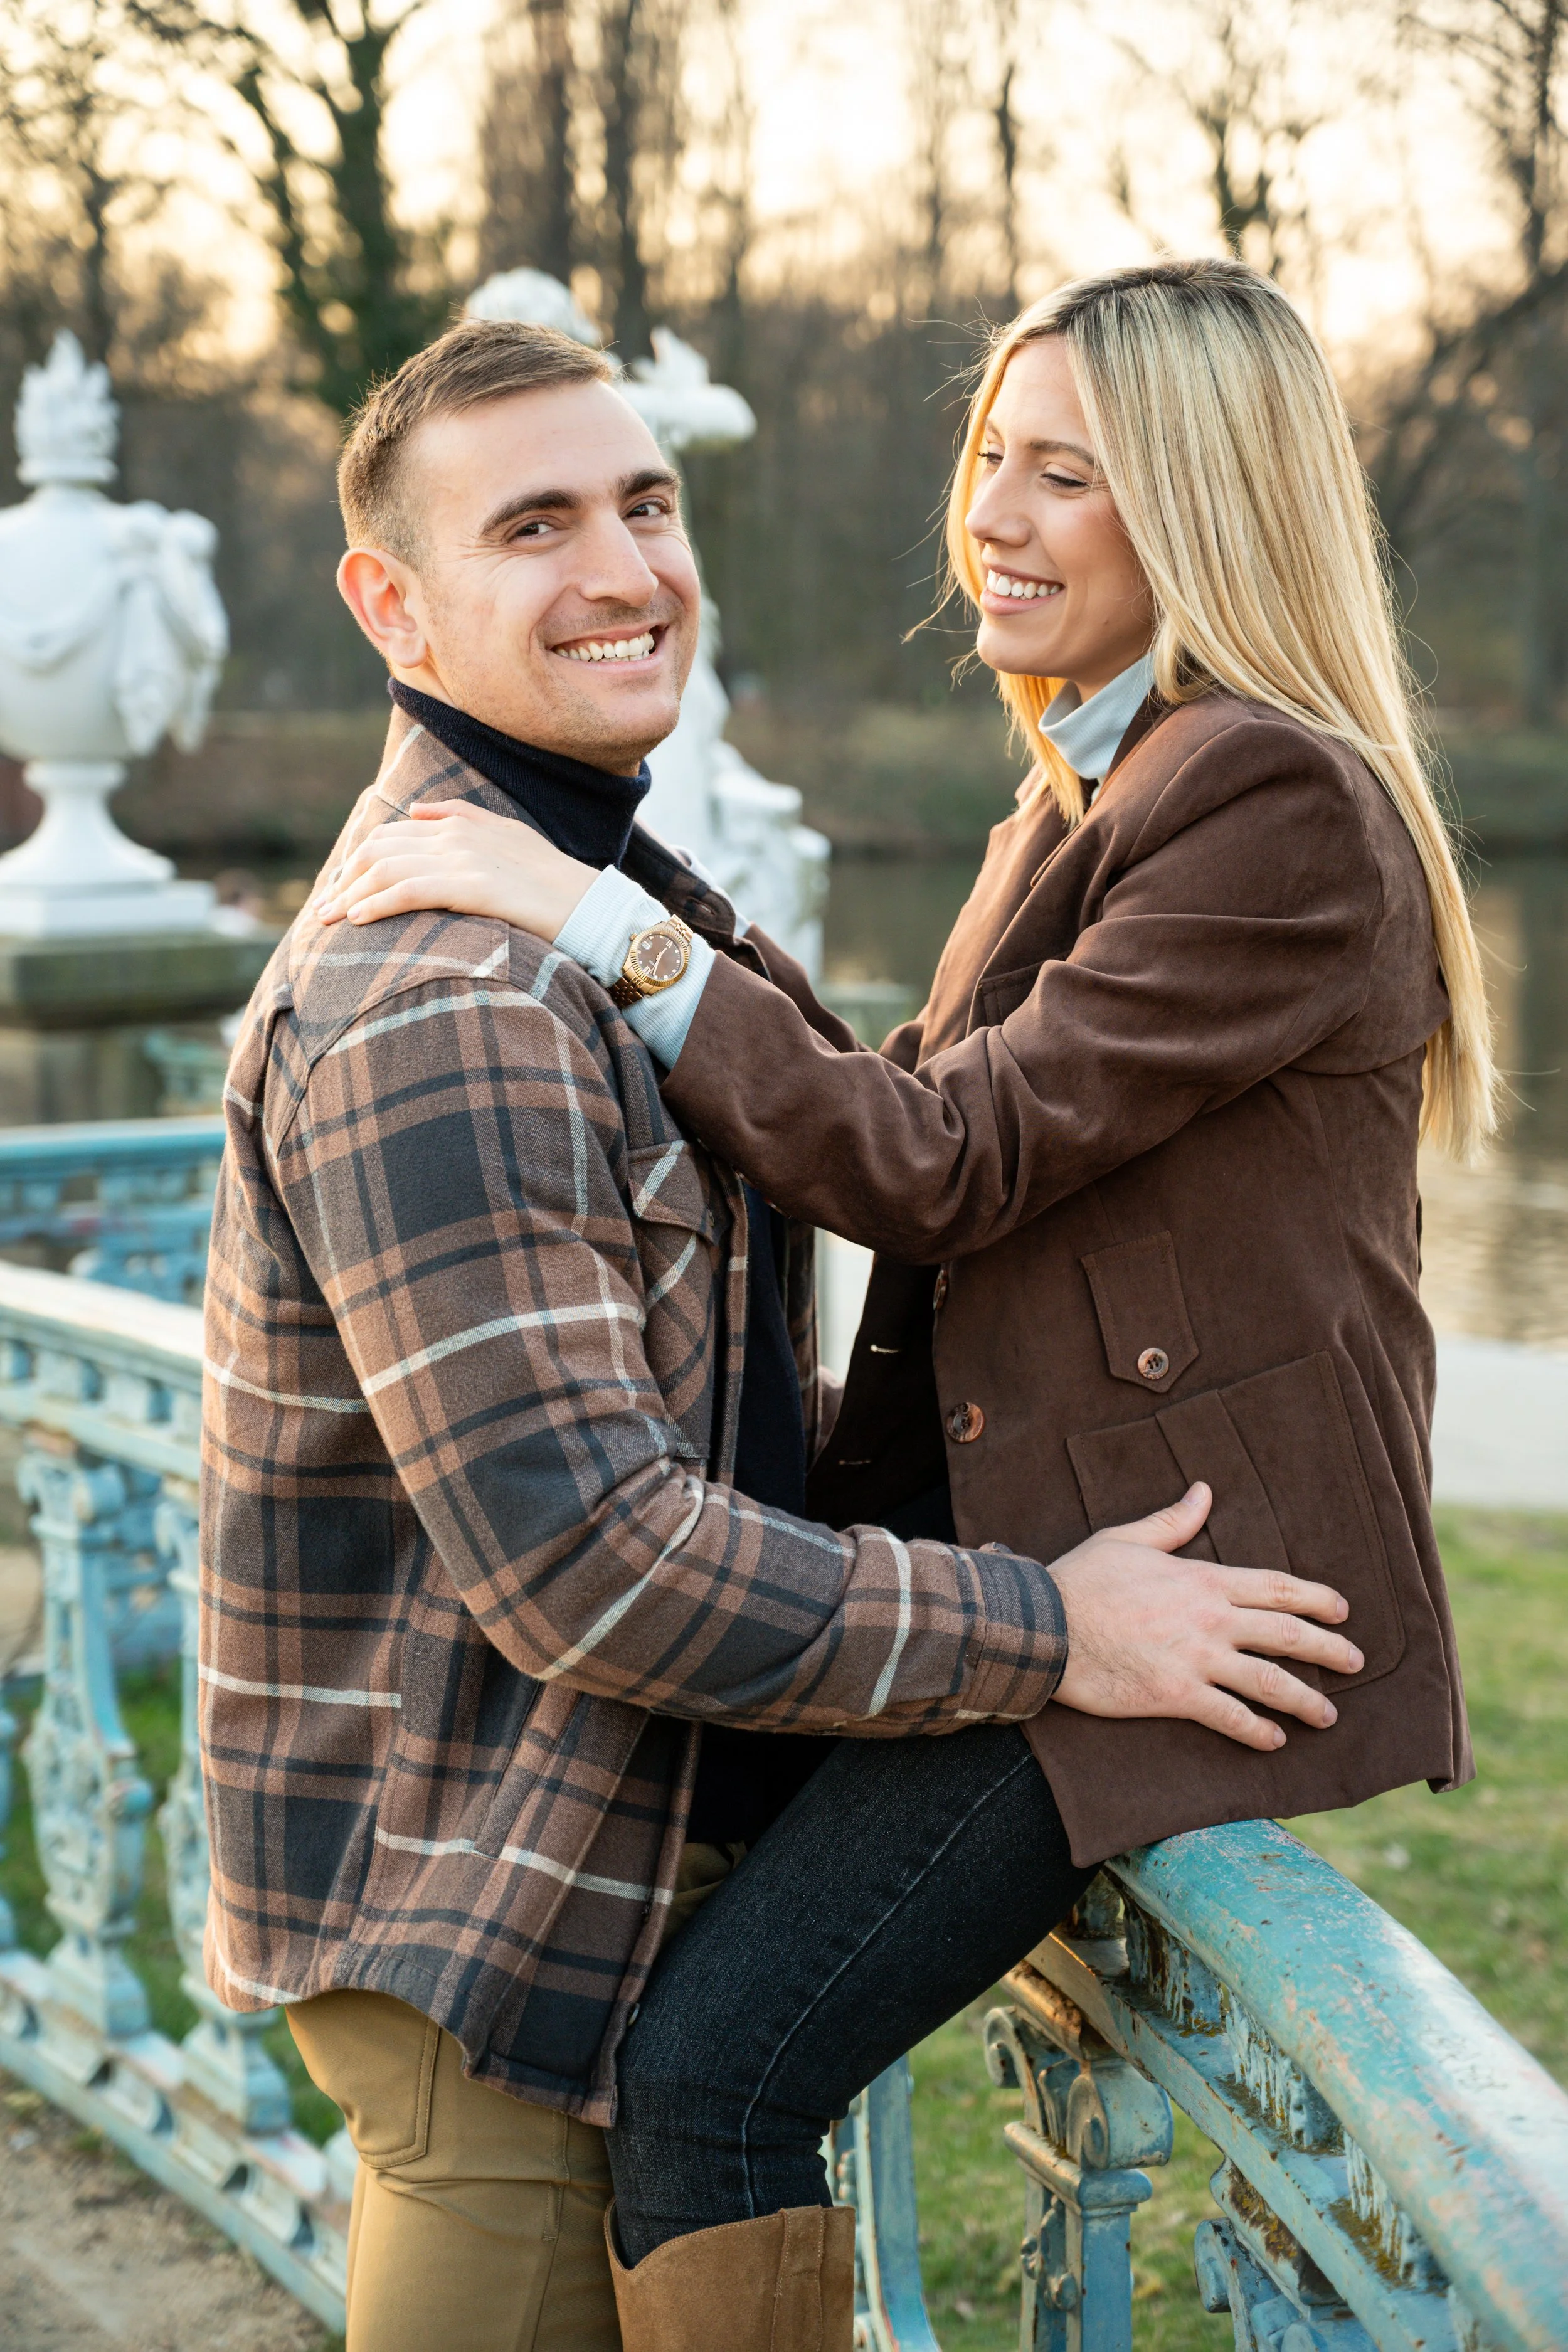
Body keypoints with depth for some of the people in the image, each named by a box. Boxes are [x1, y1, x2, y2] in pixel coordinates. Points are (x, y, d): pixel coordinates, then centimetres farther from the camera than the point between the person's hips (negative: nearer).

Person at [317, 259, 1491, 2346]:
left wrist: (603, 922, -19)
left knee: (713, 2074, -18)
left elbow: (951, 1162, -20)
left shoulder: (1280, 805, -16)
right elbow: (929, 1124, 15)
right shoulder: (1090, 787, 16)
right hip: (1015, 1528, 10)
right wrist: (688, 933, 6)